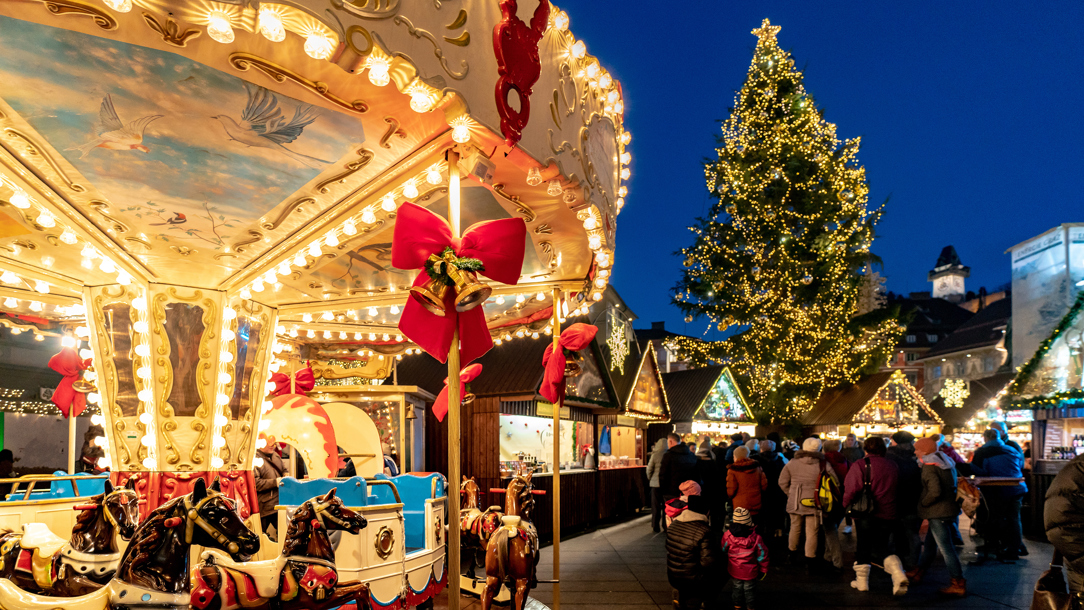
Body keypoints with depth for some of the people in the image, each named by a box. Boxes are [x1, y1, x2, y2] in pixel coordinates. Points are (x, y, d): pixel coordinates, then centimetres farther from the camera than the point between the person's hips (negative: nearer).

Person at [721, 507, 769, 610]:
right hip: (750, 571, -1)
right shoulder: (756, 538, -21)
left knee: (737, 587, 22)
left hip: (734, 571, 1)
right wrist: (763, 570, 7)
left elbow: (723, 552, -5)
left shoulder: (727, 536, -20)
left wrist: (724, 567, 13)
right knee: (749, 590, 18)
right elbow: (762, 555, -9)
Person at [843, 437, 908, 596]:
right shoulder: (891, 466, 6)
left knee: (863, 548, 10)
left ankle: (862, 581, 19)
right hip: (886, 514, 4)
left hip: (865, 513, -4)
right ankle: (898, 574, -11)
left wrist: (846, 505, 0)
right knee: (880, 548, 12)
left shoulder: (860, 465, -9)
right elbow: (897, 490, 13)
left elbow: (851, 489, -15)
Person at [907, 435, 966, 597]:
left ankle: (958, 584, 0)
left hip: (937, 512, -10)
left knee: (946, 548, -3)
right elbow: (951, 485, 15)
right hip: (950, 509, 10)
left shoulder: (929, 466, -17)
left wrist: (923, 503, -11)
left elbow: (934, 491, -26)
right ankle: (918, 572, 33)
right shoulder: (946, 462, 10)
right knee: (929, 544, 20)